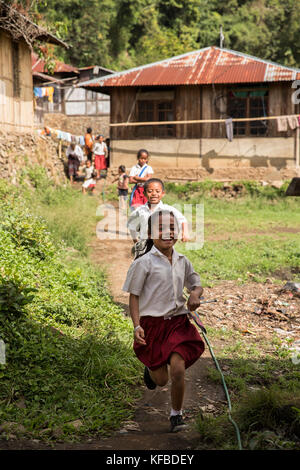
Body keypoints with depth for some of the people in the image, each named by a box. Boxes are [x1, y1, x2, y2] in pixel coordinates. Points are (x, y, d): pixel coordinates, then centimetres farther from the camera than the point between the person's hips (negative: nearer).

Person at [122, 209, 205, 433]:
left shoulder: (182, 261, 7)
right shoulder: (144, 262, -6)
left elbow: (197, 284, 23)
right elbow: (133, 296, -4)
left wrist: (195, 294, -1)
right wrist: (137, 326, -15)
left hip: (178, 322, 3)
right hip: (152, 324, -3)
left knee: (178, 369, -14)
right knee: (162, 380, 3)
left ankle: (176, 414, 10)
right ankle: (150, 368, 41)